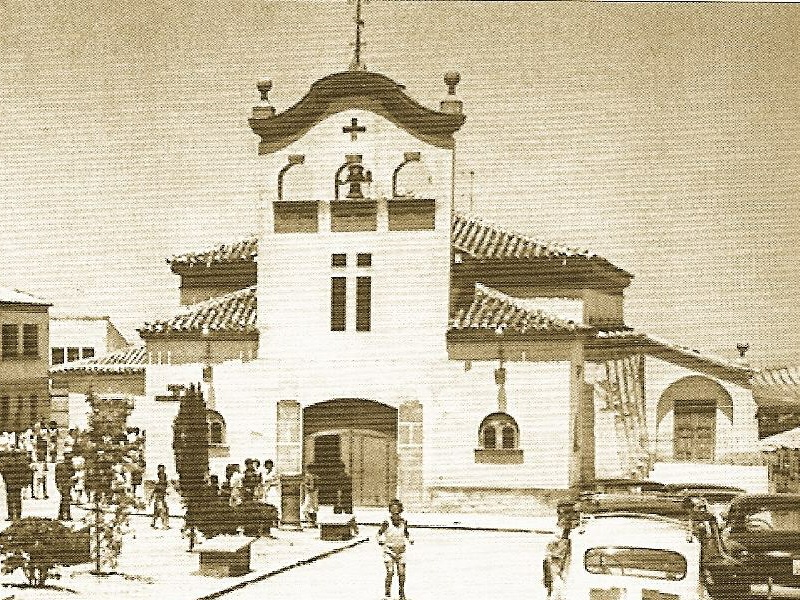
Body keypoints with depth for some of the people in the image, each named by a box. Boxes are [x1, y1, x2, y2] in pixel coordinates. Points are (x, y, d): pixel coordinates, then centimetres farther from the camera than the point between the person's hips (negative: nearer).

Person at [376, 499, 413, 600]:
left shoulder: (403, 522, -3)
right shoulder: (387, 523, -14)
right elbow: (380, 532, 0)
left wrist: (410, 539, -1)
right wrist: (380, 540, -18)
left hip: (401, 551, 3)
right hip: (389, 550, -3)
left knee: (402, 573, 3)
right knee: (390, 572, -14)